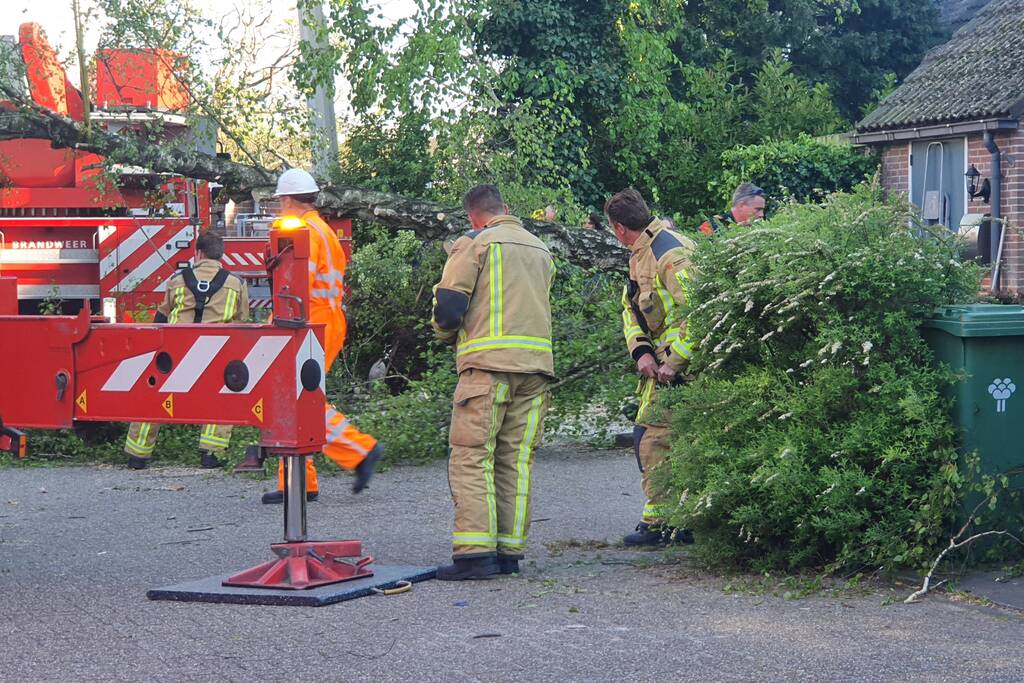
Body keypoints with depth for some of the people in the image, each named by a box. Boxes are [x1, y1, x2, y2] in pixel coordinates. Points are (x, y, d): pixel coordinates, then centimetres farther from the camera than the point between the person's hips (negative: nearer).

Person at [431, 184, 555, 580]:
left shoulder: (475, 243, 0)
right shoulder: (540, 250, 20)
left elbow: (448, 306, -6)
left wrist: (447, 335, 15)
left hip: (488, 363, -6)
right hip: (537, 363, 6)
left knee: (471, 456, -6)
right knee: (517, 459, 7)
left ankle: (474, 551, -14)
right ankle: (510, 550, 5)